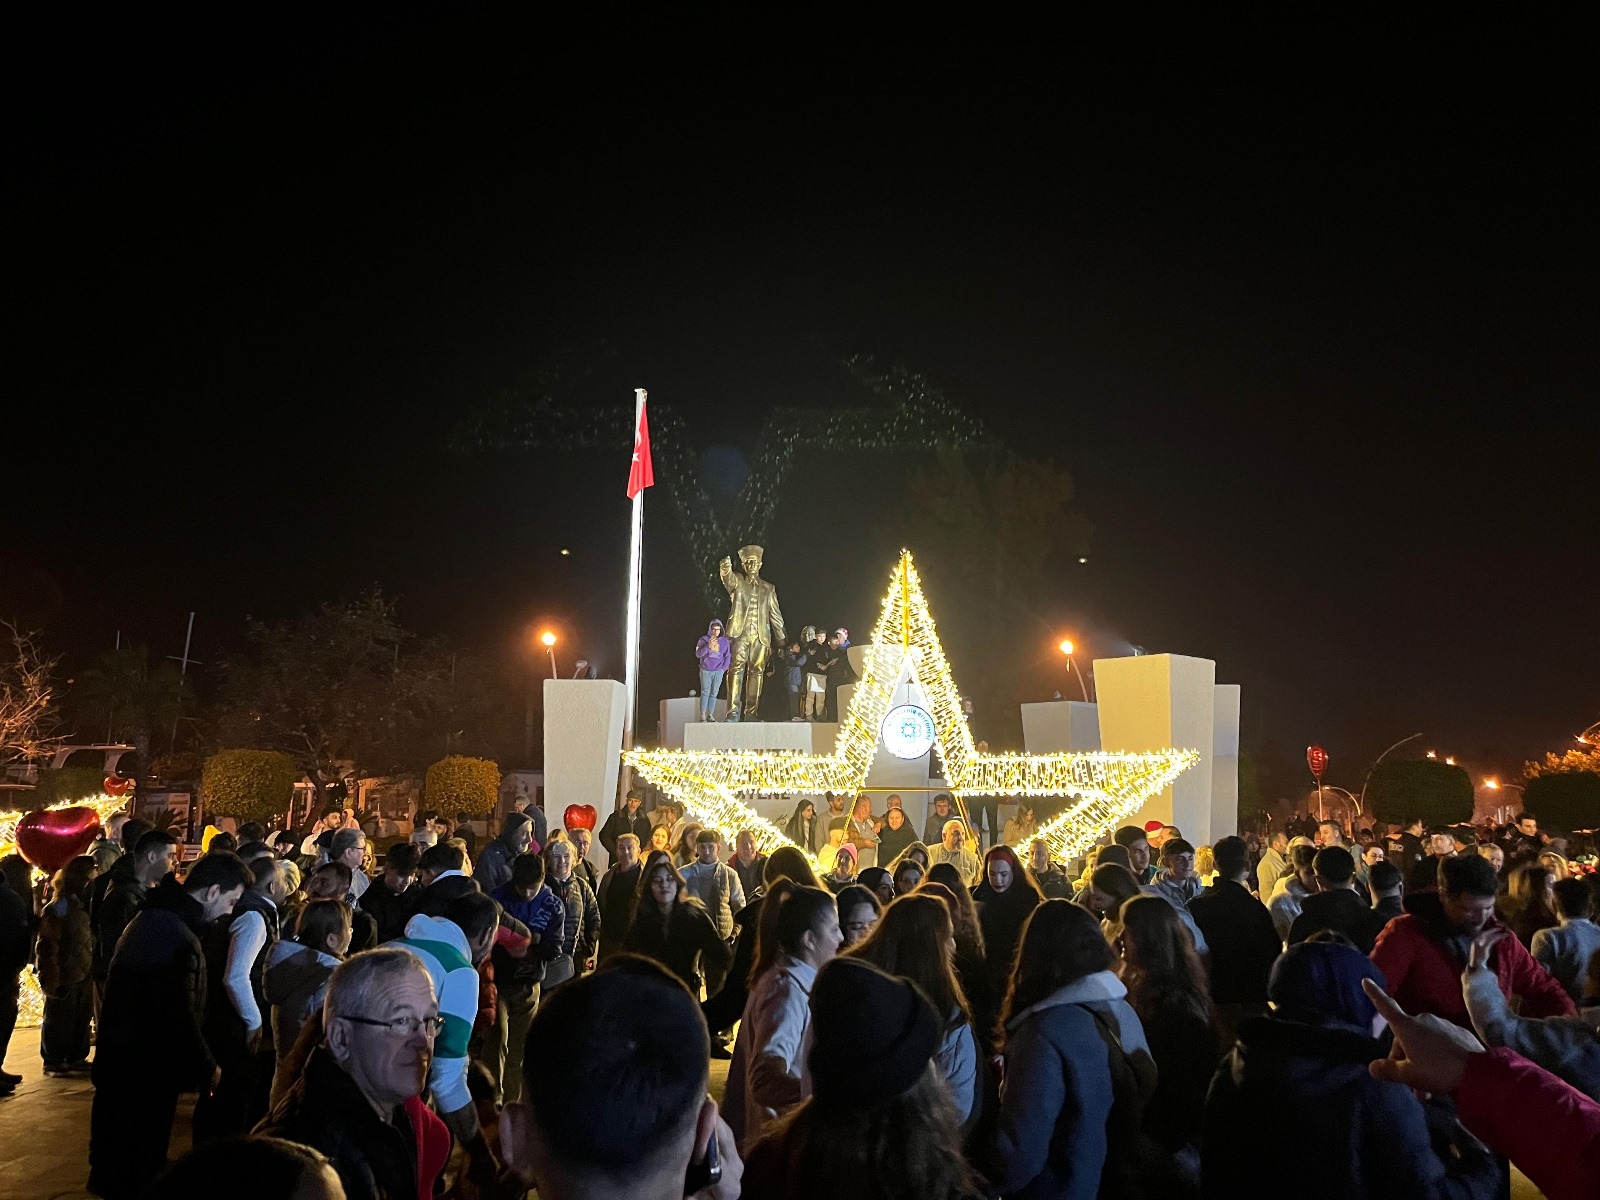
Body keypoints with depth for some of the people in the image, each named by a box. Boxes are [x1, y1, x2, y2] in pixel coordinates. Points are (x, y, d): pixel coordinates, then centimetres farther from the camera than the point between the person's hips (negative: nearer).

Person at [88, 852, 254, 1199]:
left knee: (114, 1164, 22)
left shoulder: (151, 917, 8)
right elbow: (179, 1017, -25)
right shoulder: (178, 938, -25)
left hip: (118, 1063, 10)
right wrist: (207, 1069, -11)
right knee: (139, 1171, 3)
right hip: (147, 1073, -10)